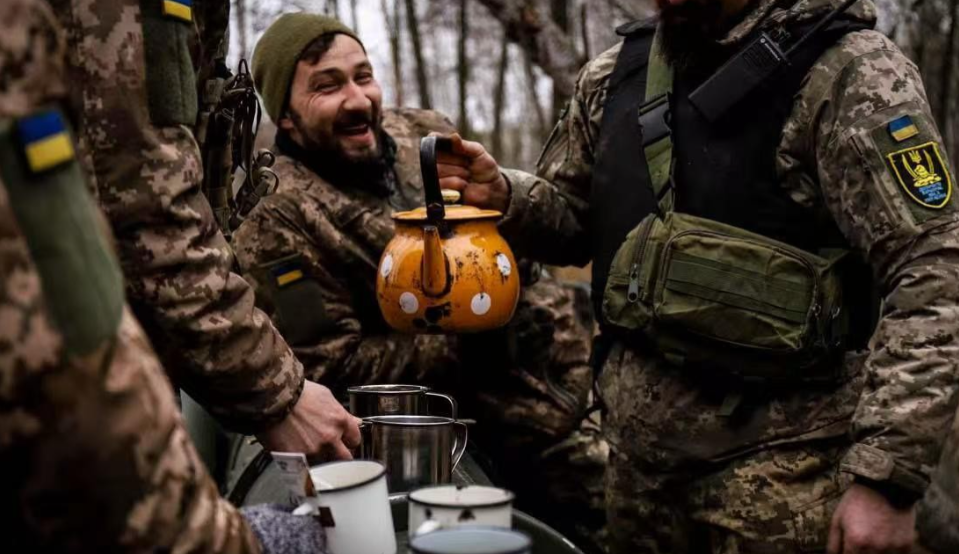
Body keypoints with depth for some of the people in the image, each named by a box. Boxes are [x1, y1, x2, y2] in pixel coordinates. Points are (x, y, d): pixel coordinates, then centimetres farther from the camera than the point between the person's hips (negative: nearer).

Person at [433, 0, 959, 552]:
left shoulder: (849, 71, -12)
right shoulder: (615, 76, 7)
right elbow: (572, 217, 19)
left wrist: (886, 475, -22)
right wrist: (503, 195, -3)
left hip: (776, 451, -5)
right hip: (638, 439, 6)